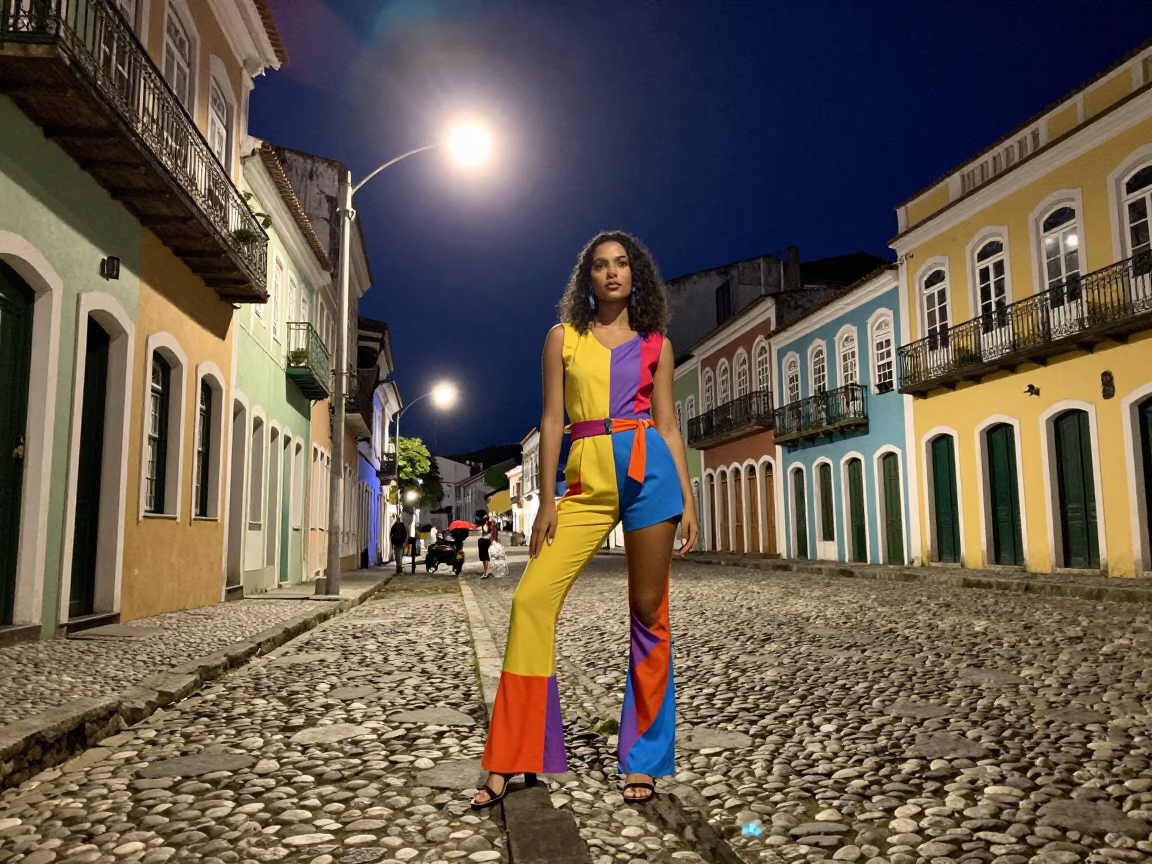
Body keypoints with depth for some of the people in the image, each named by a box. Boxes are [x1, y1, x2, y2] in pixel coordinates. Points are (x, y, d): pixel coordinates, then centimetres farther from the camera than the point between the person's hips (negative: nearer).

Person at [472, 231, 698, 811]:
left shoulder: (655, 344, 14)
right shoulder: (563, 337, 13)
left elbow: (667, 424, 11)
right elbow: (552, 420, 8)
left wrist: (688, 500, 4)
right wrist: (547, 500, 0)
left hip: (648, 468, 0)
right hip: (586, 477, 0)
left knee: (648, 610, 2)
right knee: (532, 599, -12)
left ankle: (642, 758, 15)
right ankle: (509, 762, -2)